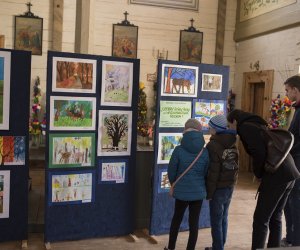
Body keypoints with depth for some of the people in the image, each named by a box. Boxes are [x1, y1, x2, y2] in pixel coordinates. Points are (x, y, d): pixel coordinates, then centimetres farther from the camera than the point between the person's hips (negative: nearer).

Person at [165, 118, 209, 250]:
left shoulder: (179, 150, -14)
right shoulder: (205, 152, -9)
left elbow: (171, 171, -5)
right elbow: (207, 173, -1)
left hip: (181, 191, 0)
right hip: (198, 192, 0)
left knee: (176, 219, 19)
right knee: (194, 223, 10)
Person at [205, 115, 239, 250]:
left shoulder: (213, 145, -17)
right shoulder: (232, 143, 5)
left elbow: (213, 171, -18)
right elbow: (235, 166, 10)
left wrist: (209, 192, -12)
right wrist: (232, 182, 16)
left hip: (219, 188, -8)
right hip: (230, 186, 8)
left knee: (216, 221, 2)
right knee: (223, 218, 17)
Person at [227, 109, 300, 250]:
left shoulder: (245, 128, -5)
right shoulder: (257, 125, 21)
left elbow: (259, 153, -18)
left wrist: (258, 173, -2)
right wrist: (261, 173, 13)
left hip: (276, 176, -9)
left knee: (260, 219, -1)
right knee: (275, 218, 18)